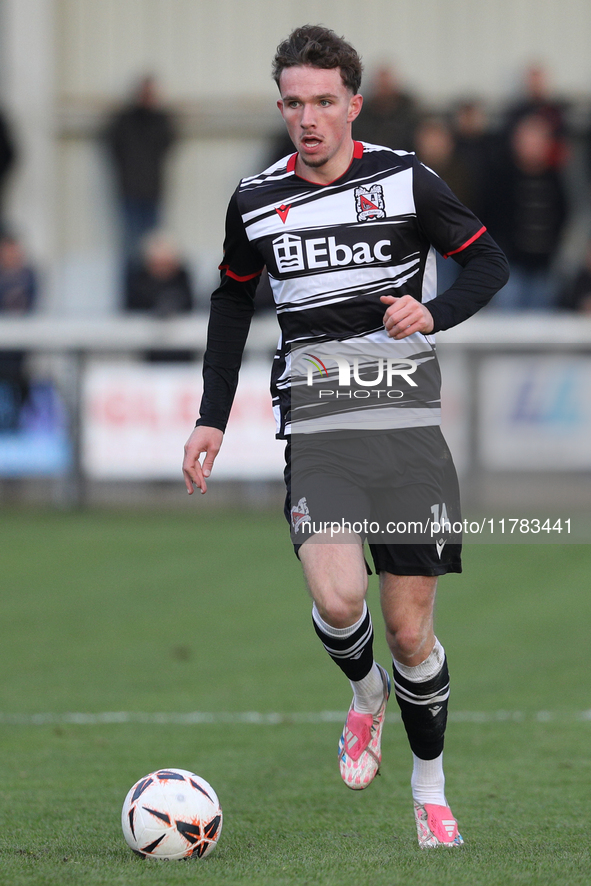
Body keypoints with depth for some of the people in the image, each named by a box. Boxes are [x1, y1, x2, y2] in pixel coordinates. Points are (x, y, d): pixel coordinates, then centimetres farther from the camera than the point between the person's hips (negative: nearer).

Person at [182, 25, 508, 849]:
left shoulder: (405, 180, -1)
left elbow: (489, 262, 7)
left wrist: (434, 311, -13)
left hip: (409, 422, -1)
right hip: (318, 431, 1)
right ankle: (366, 694, 11)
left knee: (411, 628, 1)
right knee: (337, 599, -23)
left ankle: (430, 792, 20)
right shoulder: (256, 200, 6)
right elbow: (233, 298, 21)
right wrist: (212, 417, 16)